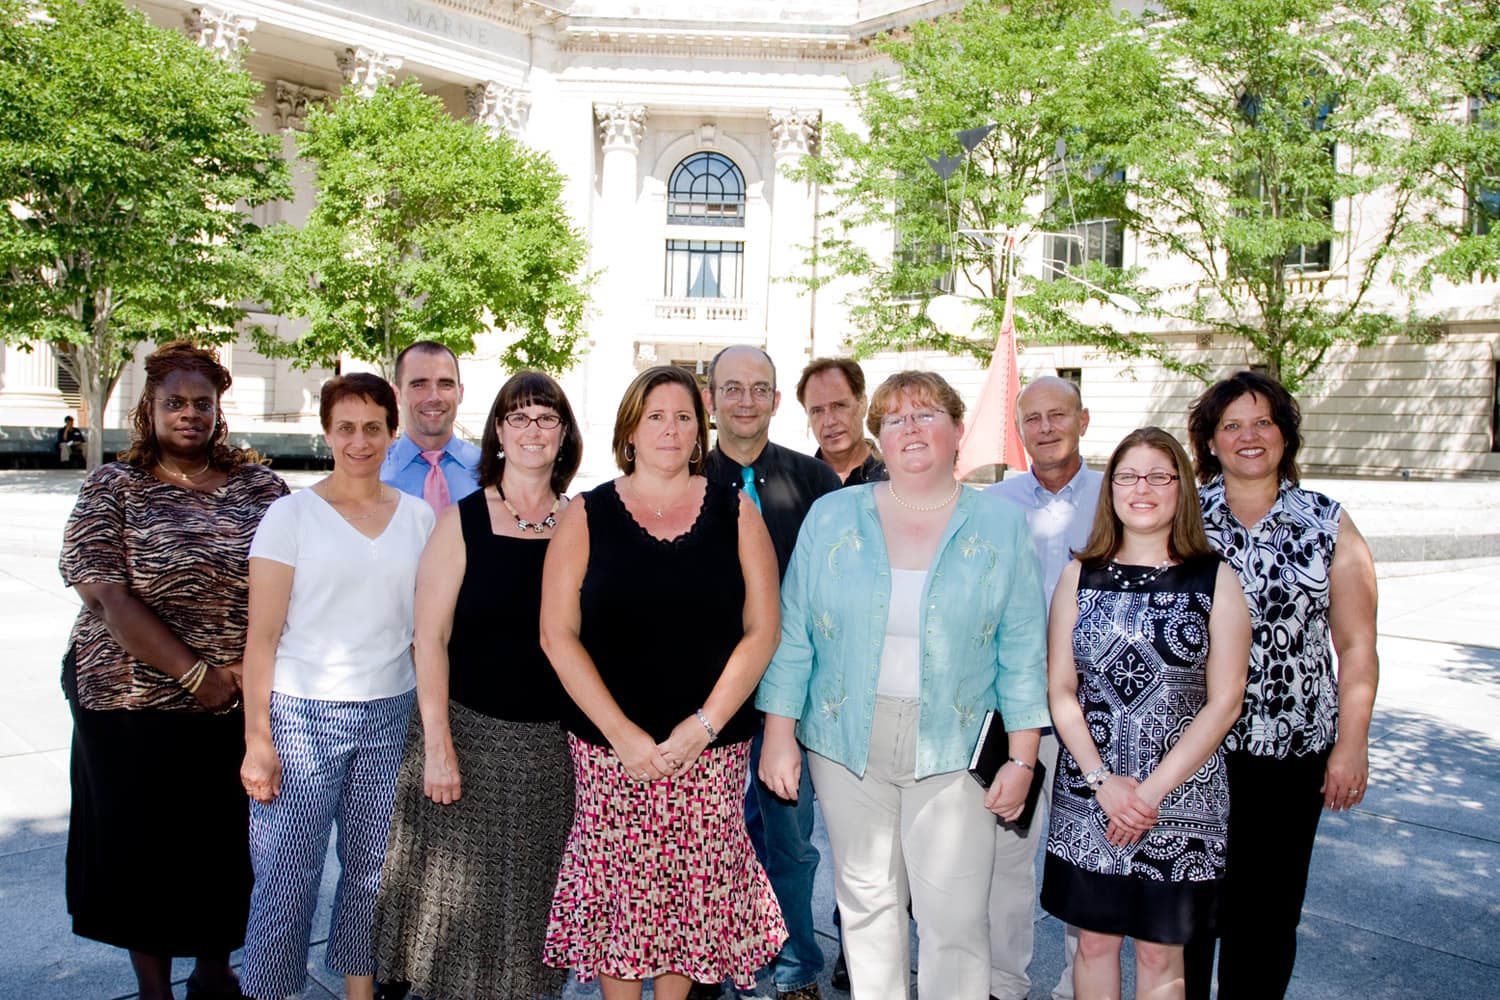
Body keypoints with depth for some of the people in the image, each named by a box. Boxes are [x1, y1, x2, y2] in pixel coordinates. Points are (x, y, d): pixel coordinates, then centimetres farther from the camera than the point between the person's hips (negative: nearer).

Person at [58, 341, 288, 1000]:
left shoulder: (260, 486, 3)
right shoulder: (112, 488, -2)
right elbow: (110, 599, -11)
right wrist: (195, 675, -15)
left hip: (240, 705, 2)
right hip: (135, 707, -2)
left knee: (225, 845, 12)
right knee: (143, 848, 9)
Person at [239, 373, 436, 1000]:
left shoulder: (418, 519, 7)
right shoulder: (292, 514, -3)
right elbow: (263, 636, -5)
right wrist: (257, 739, -9)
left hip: (390, 713, 3)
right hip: (302, 714, -3)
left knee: (372, 868, 12)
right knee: (288, 878, 1)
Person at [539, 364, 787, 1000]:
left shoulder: (736, 515, 3)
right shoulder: (587, 516, 2)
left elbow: (761, 630, -1)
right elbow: (558, 636, -3)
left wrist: (703, 726, -10)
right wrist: (623, 734, -11)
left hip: (710, 748, 1)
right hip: (609, 749, 0)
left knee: (693, 888, 7)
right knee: (615, 890, 5)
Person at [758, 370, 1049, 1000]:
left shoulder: (1002, 529, 2)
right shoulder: (832, 517, 3)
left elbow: (1023, 653, 2)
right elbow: (792, 633, 3)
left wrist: (1022, 759, -2)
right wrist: (779, 734, 0)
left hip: (955, 750, -1)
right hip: (847, 744, 2)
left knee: (955, 920, -2)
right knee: (866, 903, 12)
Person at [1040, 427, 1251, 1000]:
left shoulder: (1214, 580, -2)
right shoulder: (1081, 576, 4)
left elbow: (1224, 702, -5)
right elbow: (1060, 690, 1)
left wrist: (1153, 789, -12)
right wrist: (1103, 780, -11)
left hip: (1179, 798, -1)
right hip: (1086, 795, 2)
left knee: (1160, 952, 11)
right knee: (1094, 940, 12)